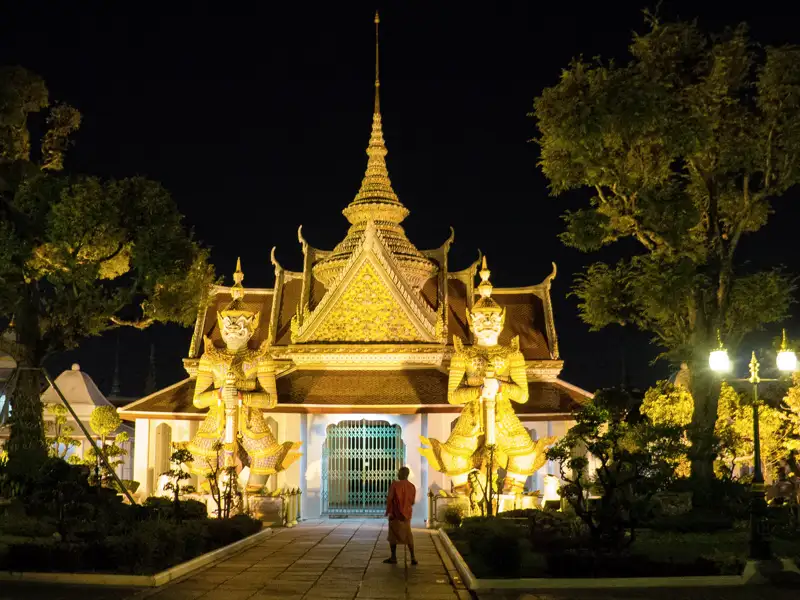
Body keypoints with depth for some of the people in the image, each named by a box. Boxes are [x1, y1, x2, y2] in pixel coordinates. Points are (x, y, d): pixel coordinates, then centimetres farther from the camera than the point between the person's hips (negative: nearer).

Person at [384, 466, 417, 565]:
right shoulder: (412, 487, 3)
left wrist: (388, 511, -4)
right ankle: (413, 558, 4)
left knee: (393, 536, 7)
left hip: (396, 514, -5)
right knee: (408, 536, 10)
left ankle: (393, 557, 9)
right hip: (407, 515, 5)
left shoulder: (395, 485, -13)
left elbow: (389, 499, -14)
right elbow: (412, 502, 10)